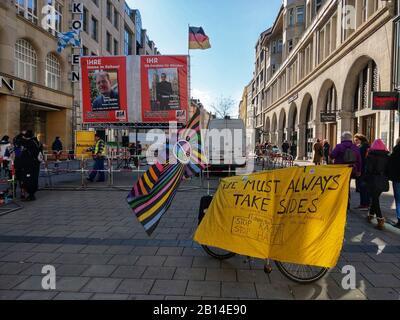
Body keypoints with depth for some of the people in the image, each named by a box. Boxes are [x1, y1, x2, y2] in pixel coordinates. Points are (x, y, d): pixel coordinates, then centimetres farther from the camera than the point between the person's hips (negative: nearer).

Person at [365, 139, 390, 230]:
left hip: (373, 180, -4)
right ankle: (371, 215, 30)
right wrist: (386, 179, 16)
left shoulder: (371, 155, -10)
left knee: (374, 199, 0)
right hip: (383, 181, 5)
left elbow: (368, 169, -10)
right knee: (375, 198, 18)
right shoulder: (387, 156, 3)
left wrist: (366, 179, 0)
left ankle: (380, 219, -10)